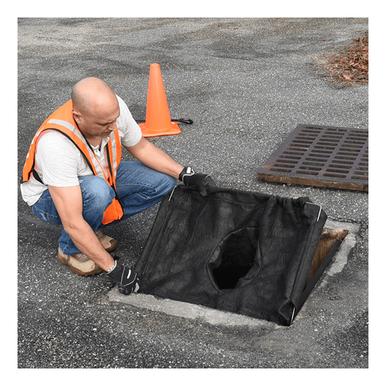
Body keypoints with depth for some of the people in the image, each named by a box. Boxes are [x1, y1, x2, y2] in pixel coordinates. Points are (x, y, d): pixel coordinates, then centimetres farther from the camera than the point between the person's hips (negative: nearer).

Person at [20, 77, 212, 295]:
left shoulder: (113, 107, -25)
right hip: (49, 196, -6)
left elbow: (140, 147, -3)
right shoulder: (56, 144, -41)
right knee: (98, 192, -39)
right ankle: (71, 249, -9)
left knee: (163, 181, -10)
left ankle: (93, 226, 2)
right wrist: (113, 267, -36)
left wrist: (184, 174, -12)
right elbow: (72, 223, -39)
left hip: (100, 176, 6)